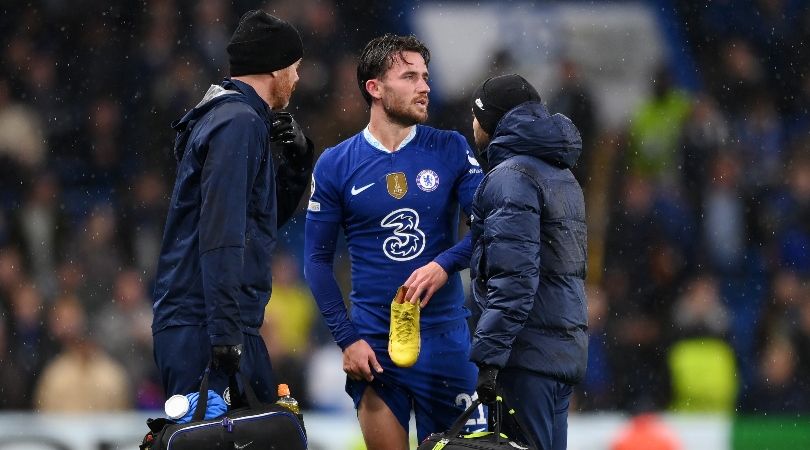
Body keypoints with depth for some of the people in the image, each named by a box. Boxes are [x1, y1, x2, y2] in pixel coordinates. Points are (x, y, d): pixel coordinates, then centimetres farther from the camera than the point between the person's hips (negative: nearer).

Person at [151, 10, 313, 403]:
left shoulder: (232, 116, 20)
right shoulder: (240, 123, -11)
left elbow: (270, 218, 30)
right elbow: (221, 234, -20)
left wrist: (296, 160, 14)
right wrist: (226, 332, -24)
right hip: (204, 327, -10)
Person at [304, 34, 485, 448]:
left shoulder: (450, 151, 3)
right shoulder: (335, 165, 2)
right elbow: (317, 259, 4)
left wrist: (445, 264, -21)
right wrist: (347, 338, -4)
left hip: (444, 336, 0)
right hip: (375, 345, 0)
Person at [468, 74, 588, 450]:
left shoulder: (511, 176, -11)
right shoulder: (561, 176, 19)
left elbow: (514, 277, -21)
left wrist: (489, 354, -23)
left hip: (529, 354, -10)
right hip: (565, 348, 10)